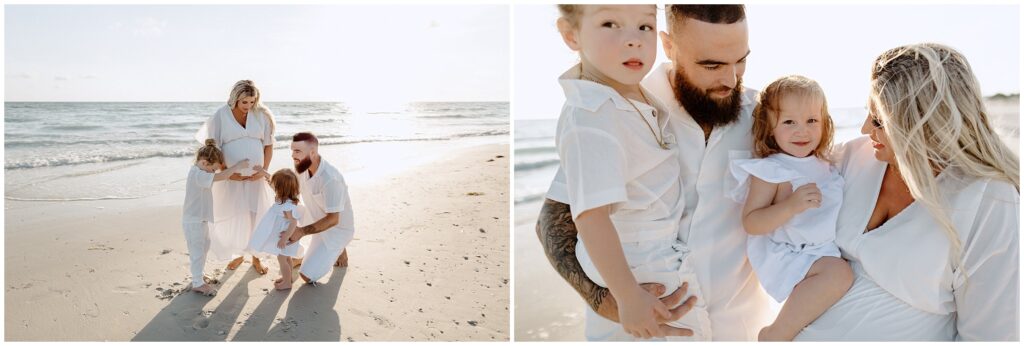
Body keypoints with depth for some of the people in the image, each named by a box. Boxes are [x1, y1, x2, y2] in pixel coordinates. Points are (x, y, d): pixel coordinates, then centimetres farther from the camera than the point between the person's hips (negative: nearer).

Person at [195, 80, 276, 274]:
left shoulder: (261, 115, -4)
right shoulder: (221, 116, -9)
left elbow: (268, 145, 4)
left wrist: (264, 170, -6)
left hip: (254, 177, 1)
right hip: (231, 178, -1)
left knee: (257, 217, 5)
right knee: (232, 218, 9)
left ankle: (256, 258, 21)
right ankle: (237, 255, 30)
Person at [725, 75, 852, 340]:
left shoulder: (824, 165, 11)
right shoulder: (770, 171, -15)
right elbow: (751, 223, -22)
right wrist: (791, 206, -33)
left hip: (823, 249, 9)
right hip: (784, 255, -9)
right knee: (839, 272, -28)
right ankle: (776, 335, -19)